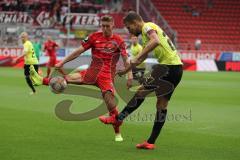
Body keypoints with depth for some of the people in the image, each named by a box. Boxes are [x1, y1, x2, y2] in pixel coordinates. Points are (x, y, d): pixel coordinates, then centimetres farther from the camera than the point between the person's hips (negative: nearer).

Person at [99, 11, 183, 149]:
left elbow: (155, 41, -28)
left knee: (141, 91, -1)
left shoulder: (147, 27, -5)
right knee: (162, 104, 8)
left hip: (168, 66, -10)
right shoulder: (148, 32, 25)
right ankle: (151, 142, 11)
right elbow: (143, 58, 37)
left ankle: (118, 119, 8)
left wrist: (137, 58, -28)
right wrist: (126, 70, 44)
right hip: (177, 67, 10)